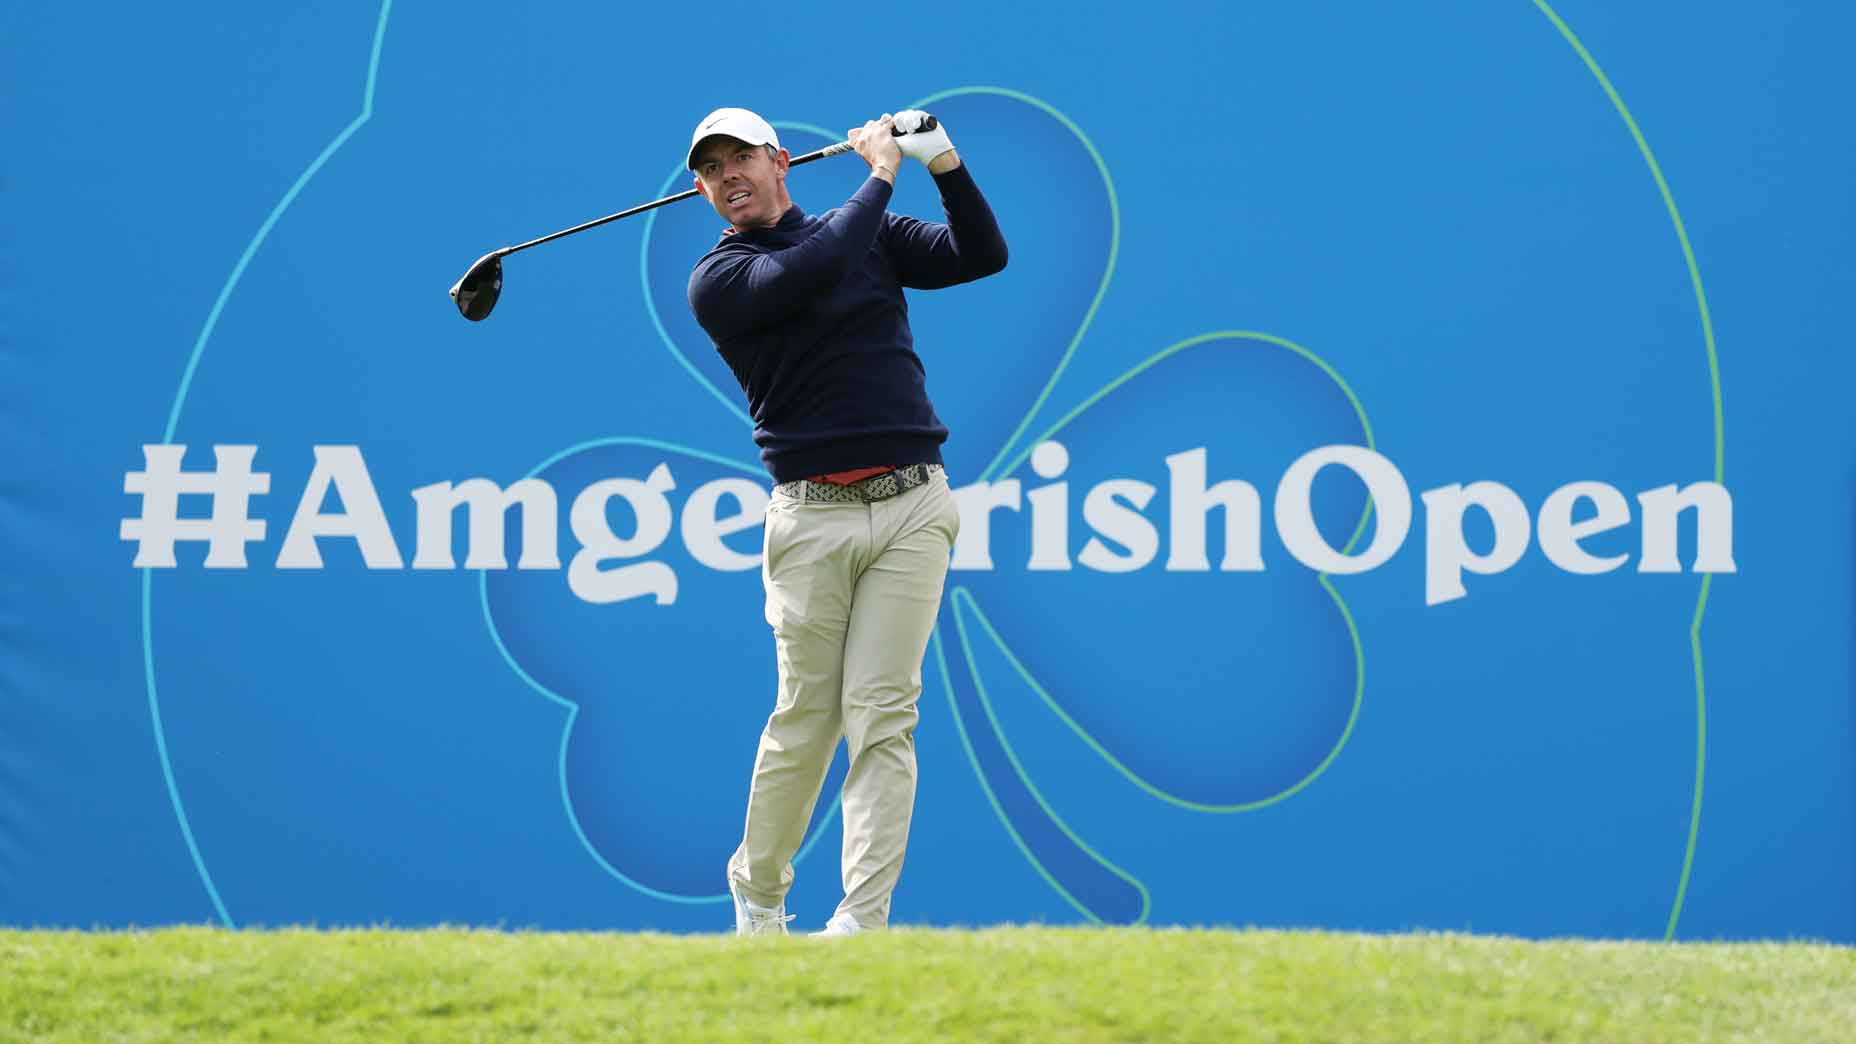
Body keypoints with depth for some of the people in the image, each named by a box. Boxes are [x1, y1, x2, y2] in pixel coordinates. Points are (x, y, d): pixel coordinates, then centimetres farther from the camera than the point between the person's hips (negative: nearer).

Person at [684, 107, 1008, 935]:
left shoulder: (871, 233, 15)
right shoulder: (718, 281, 2)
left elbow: (983, 255, 8)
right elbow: (813, 274, -15)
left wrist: (944, 164, -5)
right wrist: (881, 176, -5)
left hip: (912, 503, 2)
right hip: (814, 517, -2)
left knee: (883, 714, -7)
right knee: (806, 717, -1)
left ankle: (863, 916, -11)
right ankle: (756, 894, 19)